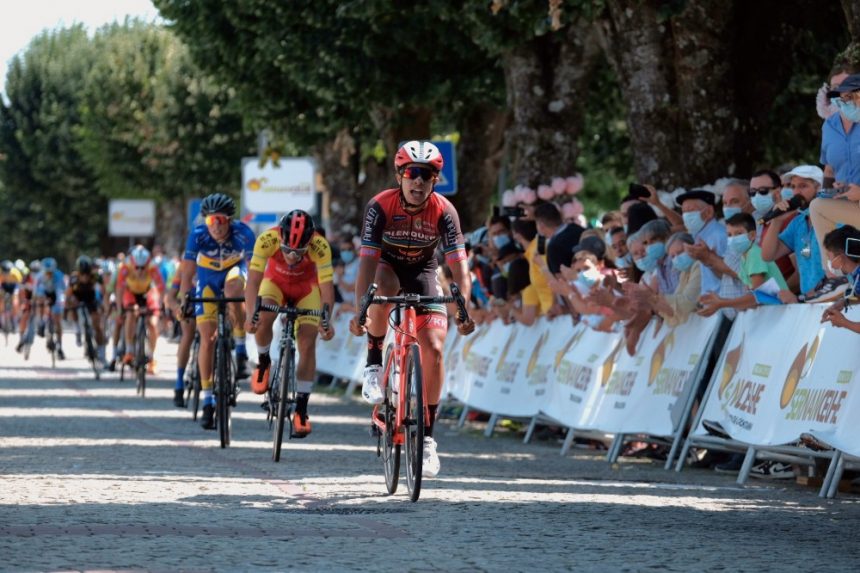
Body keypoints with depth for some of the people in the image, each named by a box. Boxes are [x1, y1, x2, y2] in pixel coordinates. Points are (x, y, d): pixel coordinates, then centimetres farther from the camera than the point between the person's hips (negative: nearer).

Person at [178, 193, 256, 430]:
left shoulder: (242, 233, -30)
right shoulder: (198, 235, -28)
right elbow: (187, 271, -24)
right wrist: (184, 301, -33)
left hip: (234, 270, -1)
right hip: (208, 279, 1)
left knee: (233, 288, -39)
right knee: (207, 337, -9)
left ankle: (241, 351, -21)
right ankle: (208, 401, -1)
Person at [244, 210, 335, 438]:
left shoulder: (320, 247, -35)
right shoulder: (267, 240, -35)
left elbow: (326, 286, -37)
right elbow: (253, 280, -37)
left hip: (306, 287, 0)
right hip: (275, 282, 0)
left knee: (307, 344, -12)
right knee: (263, 319, -29)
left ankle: (301, 409, -3)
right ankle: (263, 363, 1)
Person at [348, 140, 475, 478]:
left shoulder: (444, 211, -22)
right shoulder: (380, 206, -26)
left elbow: (458, 264, -28)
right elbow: (368, 261, -31)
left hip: (423, 273, 1)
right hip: (387, 266, -1)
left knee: (434, 349, -14)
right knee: (384, 286, -39)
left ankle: (427, 435, -3)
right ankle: (374, 364, -18)